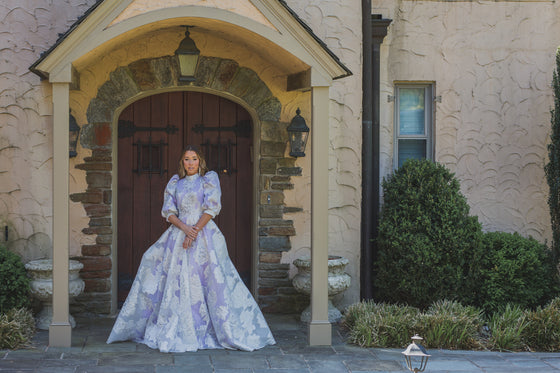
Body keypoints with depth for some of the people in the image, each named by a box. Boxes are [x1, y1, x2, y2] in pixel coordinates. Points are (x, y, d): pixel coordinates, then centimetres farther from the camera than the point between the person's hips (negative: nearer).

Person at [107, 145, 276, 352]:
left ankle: (230, 331, 2)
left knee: (212, 282, -6)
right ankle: (177, 332, 8)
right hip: (178, 234, 3)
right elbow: (168, 211, 6)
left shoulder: (209, 179, 3)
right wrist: (185, 228, -11)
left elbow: (211, 209, -6)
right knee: (177, 284, 1)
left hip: (204, 236, -3)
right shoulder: (175, 182, 13)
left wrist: (194, 231, -13)